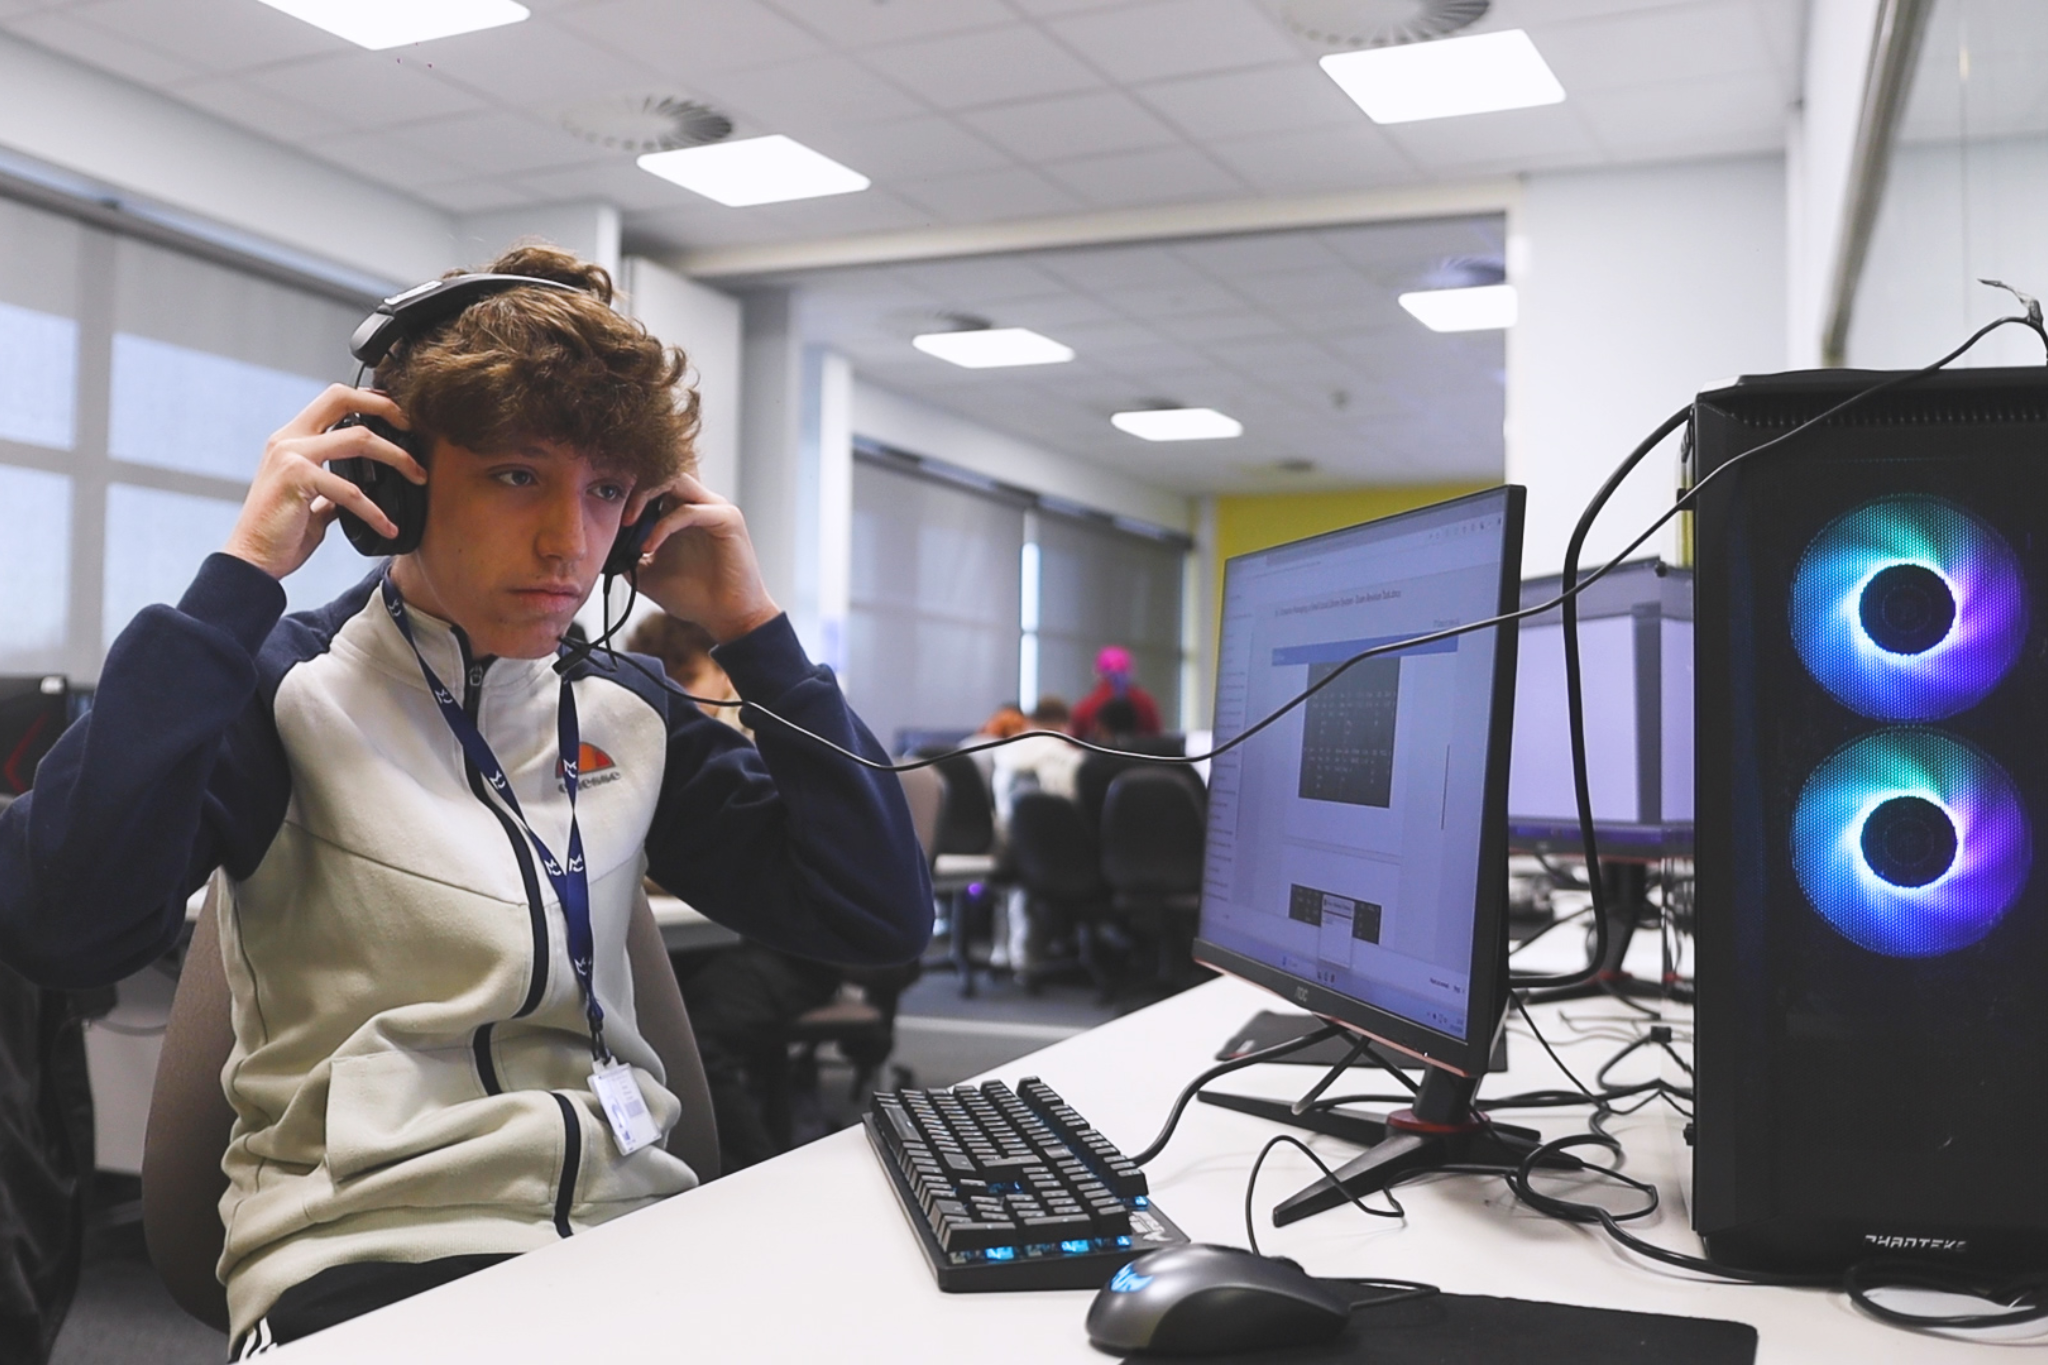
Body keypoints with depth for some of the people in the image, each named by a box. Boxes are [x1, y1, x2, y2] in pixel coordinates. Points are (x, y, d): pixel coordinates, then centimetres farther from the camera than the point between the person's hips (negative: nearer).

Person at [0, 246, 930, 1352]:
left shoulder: (629, 716, 10)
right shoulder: (284, 689, -2)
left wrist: (749, 628, 3)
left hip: (636, 1221, 5)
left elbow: (880, 917, 4)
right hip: (366, 1249, -5)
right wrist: (241, 574, -15)